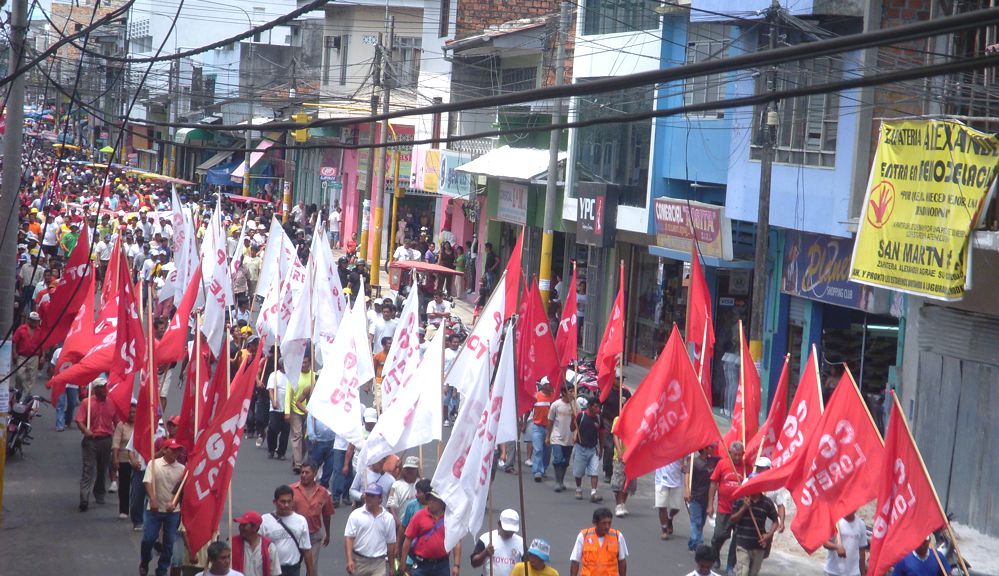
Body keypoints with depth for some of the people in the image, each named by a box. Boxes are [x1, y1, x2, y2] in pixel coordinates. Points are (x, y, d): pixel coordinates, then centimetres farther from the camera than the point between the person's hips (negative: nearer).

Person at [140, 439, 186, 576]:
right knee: (148, 539, -1)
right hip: (154, 509, -2)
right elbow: (147, 483, -11)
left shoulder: (181, 468, 0)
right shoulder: (154, 464, -4)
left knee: (169, 542, 5)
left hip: (173, 511, 2)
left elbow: (181, 489, 0)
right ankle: (144, 565, 23)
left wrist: (173, 503, -15)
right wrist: (153, 500, -26)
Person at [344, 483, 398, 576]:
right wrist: (349, 560, -17)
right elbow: (349, 538, -7)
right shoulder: (356, 515, -3)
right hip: (358, 561, 1)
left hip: (379, 563, -1)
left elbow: (391, 543, 7)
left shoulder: (388, 518, 1)